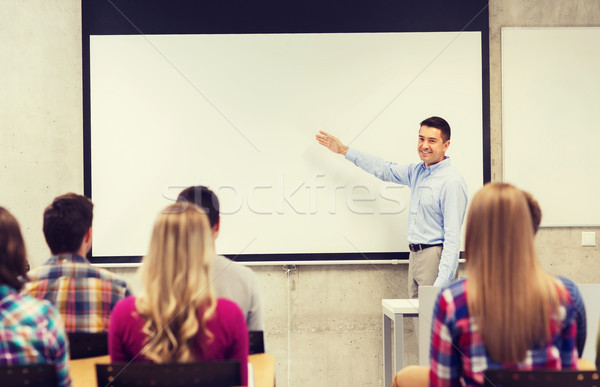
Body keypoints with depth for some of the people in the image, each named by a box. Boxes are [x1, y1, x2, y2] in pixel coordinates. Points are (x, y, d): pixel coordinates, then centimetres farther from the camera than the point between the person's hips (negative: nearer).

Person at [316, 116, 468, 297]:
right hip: (415, 255, 8)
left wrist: (442, 283, -24)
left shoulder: (452, 182, -14)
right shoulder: (416, 172, 12)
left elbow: (453, 236, -18)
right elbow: (385, 170, 28)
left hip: (435, 258, -8)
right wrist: (344, 150, 32)